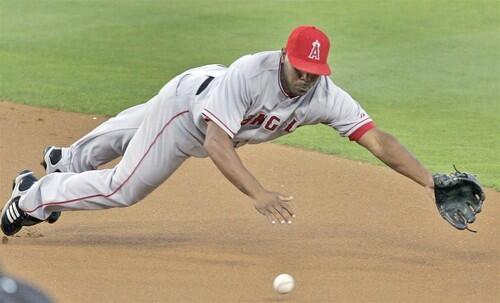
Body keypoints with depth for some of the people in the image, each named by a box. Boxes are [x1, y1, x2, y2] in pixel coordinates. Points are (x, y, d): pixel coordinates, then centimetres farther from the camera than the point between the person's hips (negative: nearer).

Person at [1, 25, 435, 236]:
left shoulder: (326, 97, -32)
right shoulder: (250, 73, -45)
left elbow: (378, 140, -37)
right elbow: (216, 143, -49)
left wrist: (430, 181, -50)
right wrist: (259, 194, -62)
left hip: (221, 120, 6)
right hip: (186, 100, -6)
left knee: (132, 132, 32)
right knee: (124, 188, 1)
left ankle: (69, 163, 61)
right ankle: (35, 195, 26)